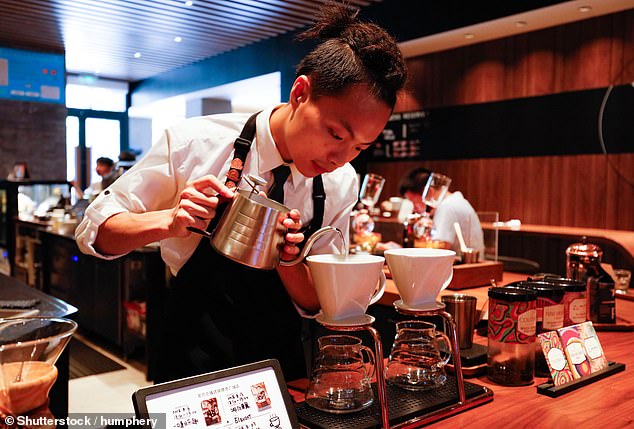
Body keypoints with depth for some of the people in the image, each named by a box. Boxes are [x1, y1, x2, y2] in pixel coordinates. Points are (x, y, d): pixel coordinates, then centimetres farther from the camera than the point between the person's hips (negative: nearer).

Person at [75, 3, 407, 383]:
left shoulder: (341, 183, -9)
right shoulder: (193, 144, -17)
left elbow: (314, 304, -2)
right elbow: (94, 232, -8)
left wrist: (289, 259, -23)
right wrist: (169, 221, -27)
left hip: (282, 363, 2)